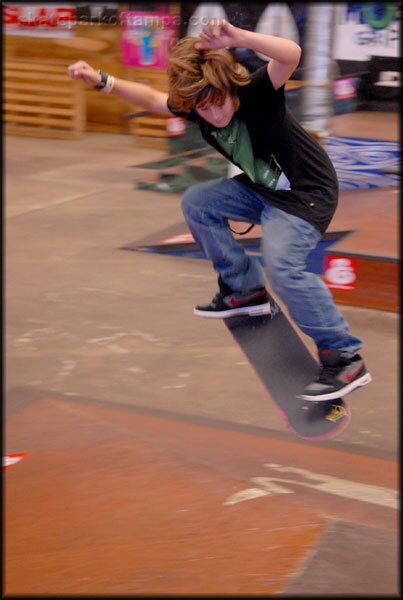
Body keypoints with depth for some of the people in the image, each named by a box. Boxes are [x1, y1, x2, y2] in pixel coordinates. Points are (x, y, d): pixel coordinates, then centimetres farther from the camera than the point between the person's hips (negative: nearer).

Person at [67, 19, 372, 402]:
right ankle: (246, 290, 18)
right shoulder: (197, 107, -5)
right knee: (195, 203, 8)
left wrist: (237, 37, -54)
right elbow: (152, 99, 12)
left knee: (281, 264, -30)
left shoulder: (254, 93, -26)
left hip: (307, 192, -8)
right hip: (262, 188, 9)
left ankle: (345, 358, -18)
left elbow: (292, 54, -44)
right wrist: (102, 80, 4)